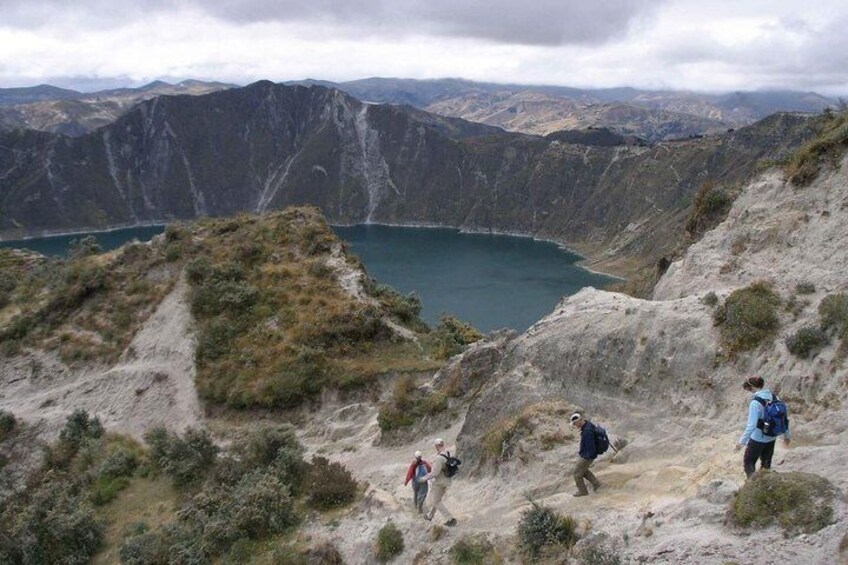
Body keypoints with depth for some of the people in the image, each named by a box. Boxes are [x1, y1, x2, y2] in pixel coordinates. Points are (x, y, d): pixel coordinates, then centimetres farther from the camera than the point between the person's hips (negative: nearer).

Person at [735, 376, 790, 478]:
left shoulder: (756, 402, -26)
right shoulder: (773, 397, -5)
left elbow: (751, 425, -27)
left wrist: (742, 442, -18)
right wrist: (786, 435, 17)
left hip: (758, 439, -7)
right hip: (771, 437, 7)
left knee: (748, 462, 11)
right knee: (766, 462, 23)